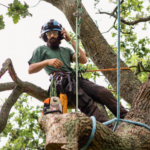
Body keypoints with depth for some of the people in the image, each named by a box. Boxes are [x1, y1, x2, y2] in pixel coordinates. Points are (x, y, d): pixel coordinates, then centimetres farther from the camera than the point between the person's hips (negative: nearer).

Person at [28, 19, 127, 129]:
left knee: (104, 93, -20)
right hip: (61, 82, -6)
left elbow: (83, 60, 15)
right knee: (88, 104, -31)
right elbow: (30, 70, 8)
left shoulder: (66, 50, 32)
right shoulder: (41, 50, 21)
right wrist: (47, 62, -10)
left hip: (76, 78, 6)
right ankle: (110, 130, -45)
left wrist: (71, 41, 14)